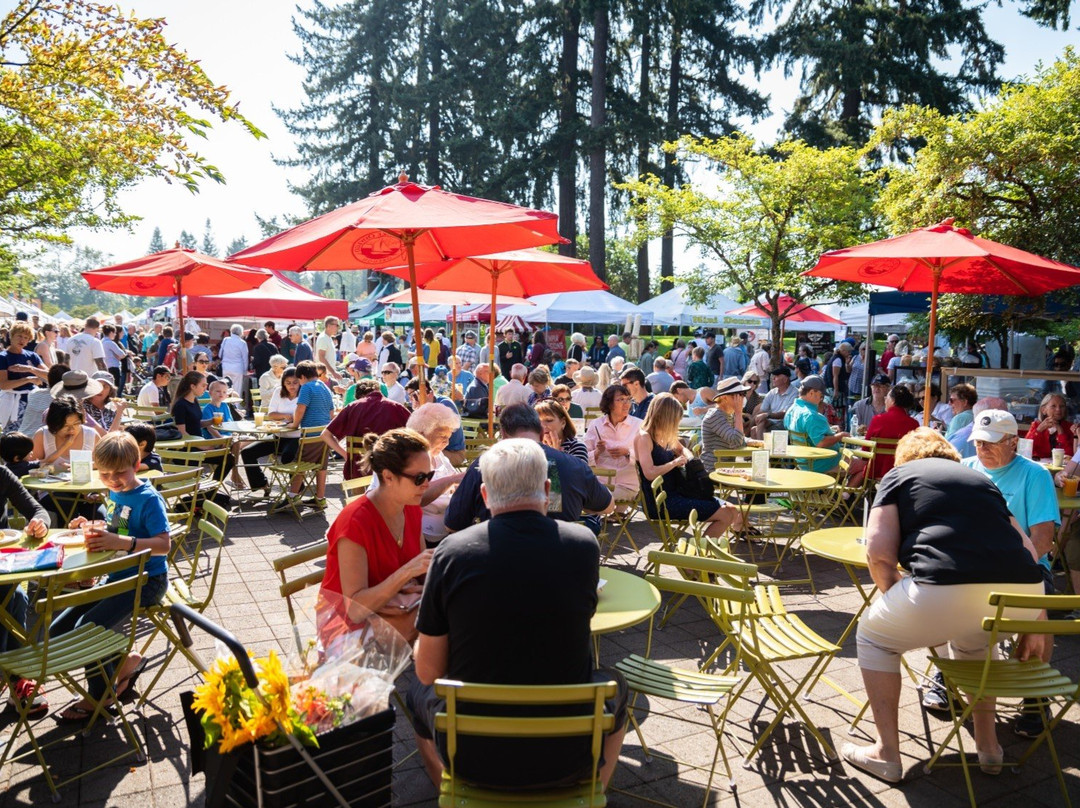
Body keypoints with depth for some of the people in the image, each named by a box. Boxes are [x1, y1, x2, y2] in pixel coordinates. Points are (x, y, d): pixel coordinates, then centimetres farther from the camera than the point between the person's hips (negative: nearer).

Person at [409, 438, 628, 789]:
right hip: (566, 758, 1)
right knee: (613, 684, 32)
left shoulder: (450, 552, -14)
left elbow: (428, 671, -5)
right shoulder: (584, 546, -12)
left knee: (419, 694, 31)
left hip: (472, 757, 0)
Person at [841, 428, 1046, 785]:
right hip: (1022, 594, 6)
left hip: (948, 590, -6)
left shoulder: (899, 475, 17)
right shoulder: (980, 479, 32)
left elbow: (879, 553, 5)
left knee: (874, 635, 23)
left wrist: (900, 603, 22)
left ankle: (886, 753, 23)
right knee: (973, 637, 40)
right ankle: (988, 745, 41)